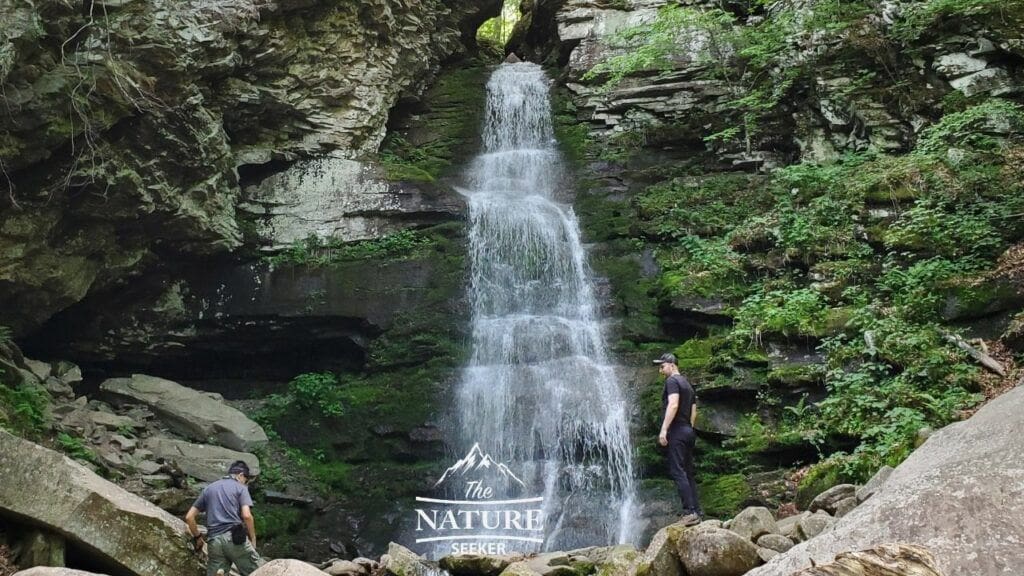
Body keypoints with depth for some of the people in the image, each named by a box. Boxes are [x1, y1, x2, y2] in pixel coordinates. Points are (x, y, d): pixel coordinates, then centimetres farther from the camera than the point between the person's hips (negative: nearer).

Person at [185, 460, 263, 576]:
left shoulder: (209, 488, 21)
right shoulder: (240, 488, 7)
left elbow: (189, 517, 16)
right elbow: (246, 515, -8)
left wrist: (197, 537, 27)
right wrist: (253, 538, 3)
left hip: (214, 541, 4)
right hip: (235, 537, -4)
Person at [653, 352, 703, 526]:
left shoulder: (672, 381, -7)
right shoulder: (687, 384, 22)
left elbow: (673, 404, -21)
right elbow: (694, 412, 21)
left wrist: (664, 429, -25)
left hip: (677, 431, -9)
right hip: (689, 431, 9)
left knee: (678, 472, -12)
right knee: (688, 473, 9)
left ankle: (690, 513, -18)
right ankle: (697, 512, 6)